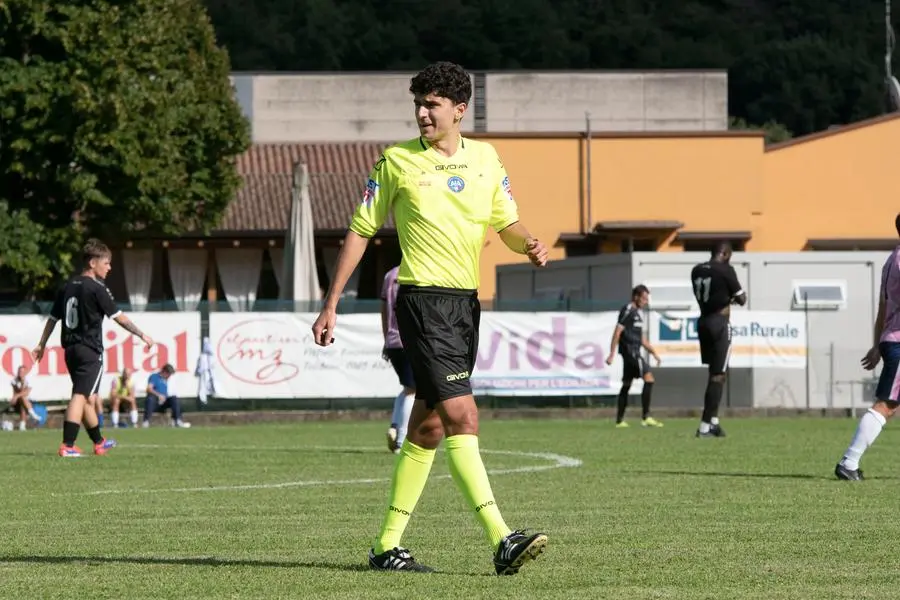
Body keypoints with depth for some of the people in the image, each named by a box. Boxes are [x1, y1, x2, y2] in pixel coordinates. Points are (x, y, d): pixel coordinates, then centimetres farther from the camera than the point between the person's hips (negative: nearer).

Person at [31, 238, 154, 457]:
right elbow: (119, 317, -9)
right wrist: (142, 335, -2)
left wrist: (42, 345, 23)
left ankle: (99, 442, 31)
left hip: (70, 348, 8)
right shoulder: (97, 289, -10)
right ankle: (67, 446, -20)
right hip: (90, 350, -8)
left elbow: (53, 318, 17)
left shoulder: (68, 287, 12)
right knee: (80, 396, -11)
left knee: (87, 398, 17)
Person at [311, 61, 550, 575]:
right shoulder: (397, 162, -2)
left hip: (466, 302, 6)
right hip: (423, 301, -6)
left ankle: (388, 546, 17)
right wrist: (331, 304, 3)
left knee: (428, 428, 9)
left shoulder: (485, 158, 10)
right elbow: (361, 232, 4)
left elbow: (507, 224, 16)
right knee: (463, 416, -16)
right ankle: (502, 540, -24)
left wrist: (530, 244, -8)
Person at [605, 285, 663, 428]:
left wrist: (653, 352, 22)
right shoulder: (628, 310, -10)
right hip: (629, 350, -10)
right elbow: (618, 331, -15)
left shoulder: (638, 312, 19)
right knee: (649, 378, -16)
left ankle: (620, 420, 15)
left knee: (627, 384, 11)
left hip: (634, 351, 10)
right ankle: (645, 417, -20)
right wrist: (612, 354, -19)